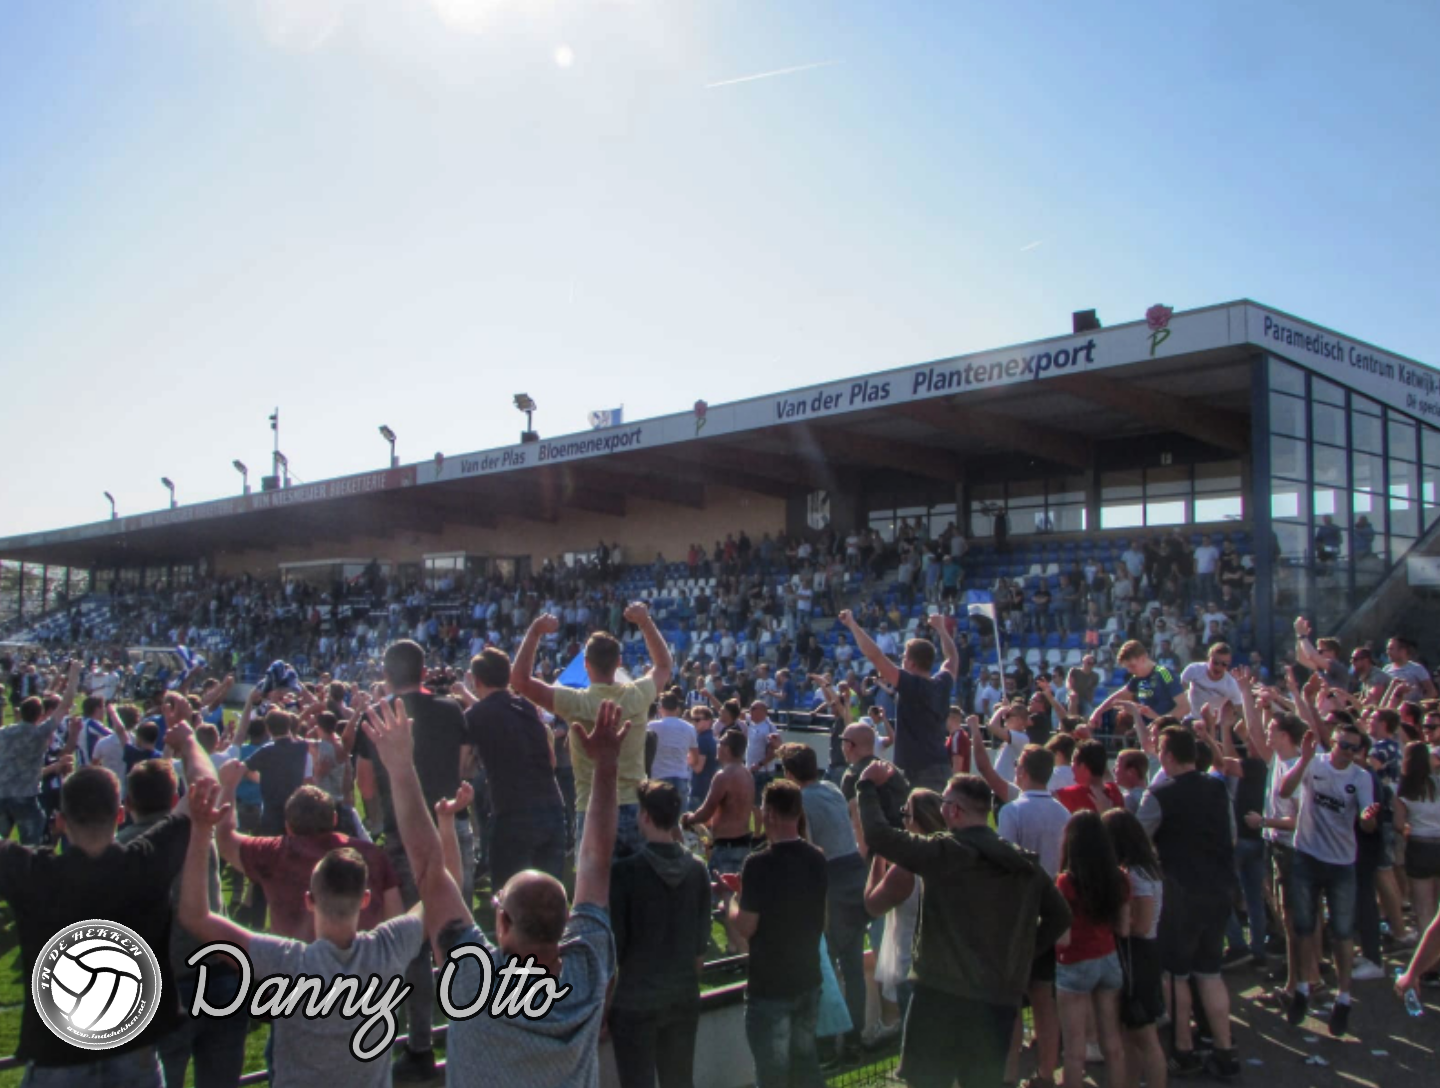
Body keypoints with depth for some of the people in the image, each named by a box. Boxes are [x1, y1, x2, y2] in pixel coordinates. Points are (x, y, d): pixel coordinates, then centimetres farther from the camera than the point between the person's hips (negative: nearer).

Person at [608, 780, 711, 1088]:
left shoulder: (625, 872, -16)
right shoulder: (698, 869, -2)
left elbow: (614, 945, -11)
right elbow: (701, 942, 6)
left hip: (635, 1001, -4)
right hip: (684, 998, 5)